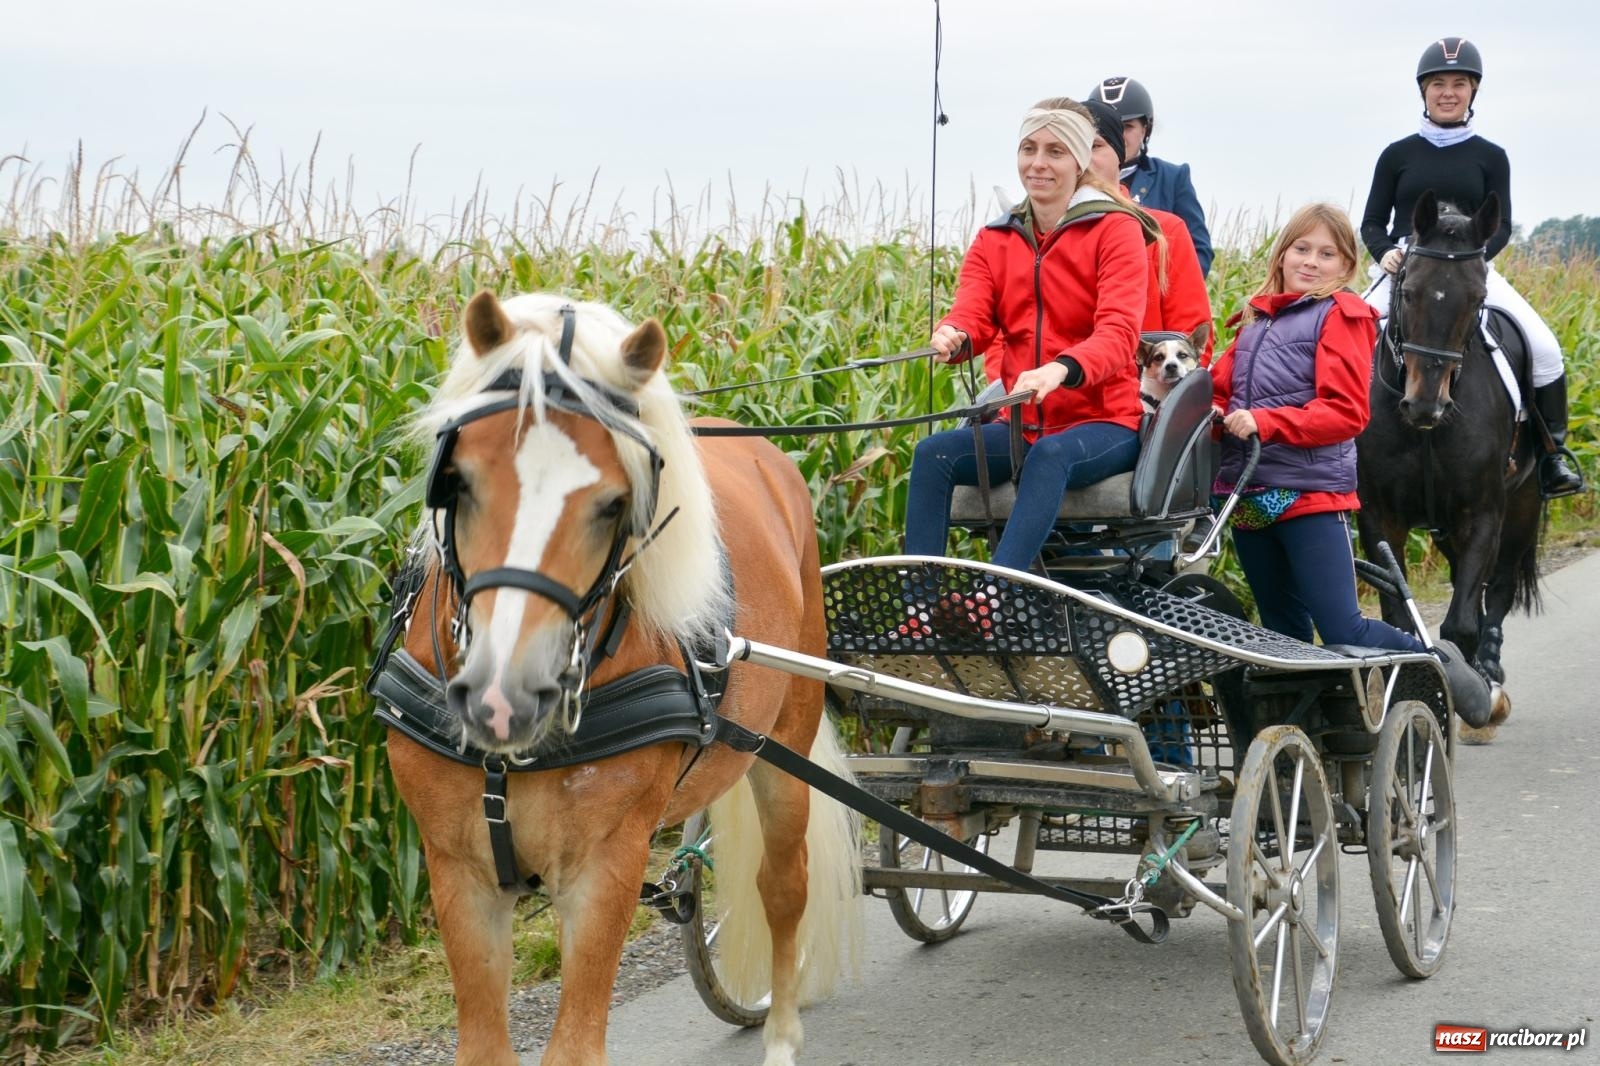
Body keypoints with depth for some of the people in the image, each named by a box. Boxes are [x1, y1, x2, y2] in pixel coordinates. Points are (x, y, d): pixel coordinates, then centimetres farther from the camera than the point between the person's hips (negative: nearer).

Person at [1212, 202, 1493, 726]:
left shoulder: (1341, 316, -2)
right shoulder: (1257, 319, 17)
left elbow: (1345, 412, -11)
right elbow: (1220, 388, 17)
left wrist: (1265, 422, -20)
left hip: (1311, 491, -6)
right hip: (1250, 498, 6)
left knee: (1343, 631, -8)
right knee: (1282, 632, 13)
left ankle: (1436, 664, 15)